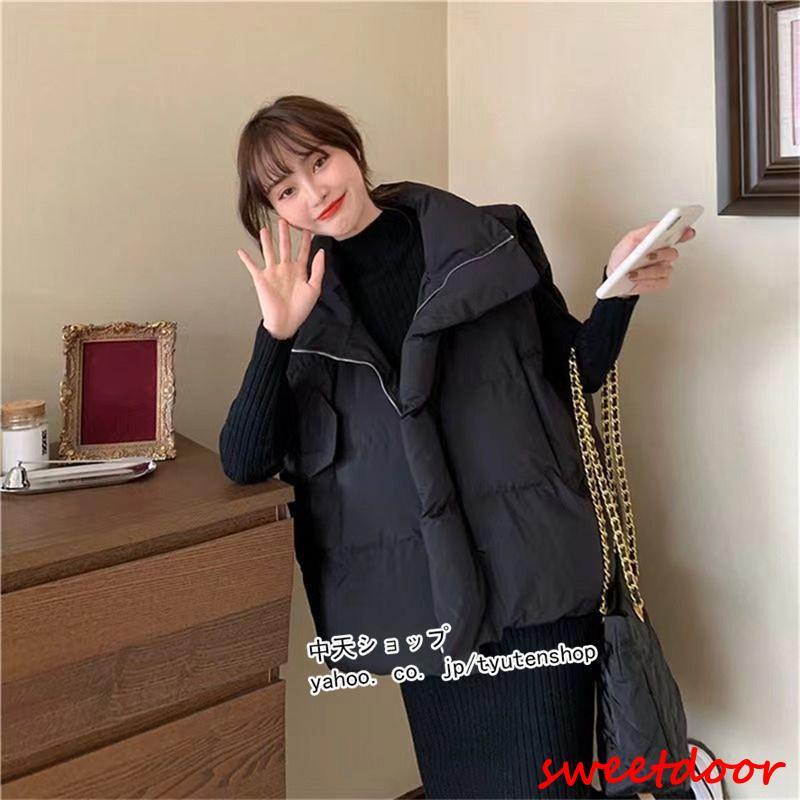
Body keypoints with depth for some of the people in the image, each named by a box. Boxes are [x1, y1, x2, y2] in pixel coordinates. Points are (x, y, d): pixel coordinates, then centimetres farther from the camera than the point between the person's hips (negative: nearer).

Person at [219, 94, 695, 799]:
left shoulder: (494, 243, 3)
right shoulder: (305, 300, 6)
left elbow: (577, 373, 11)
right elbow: (244, 463, -1)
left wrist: (619, 292, -7)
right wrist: (276, 335, -13)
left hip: (535, 573, -1)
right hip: (424, 593, 2)